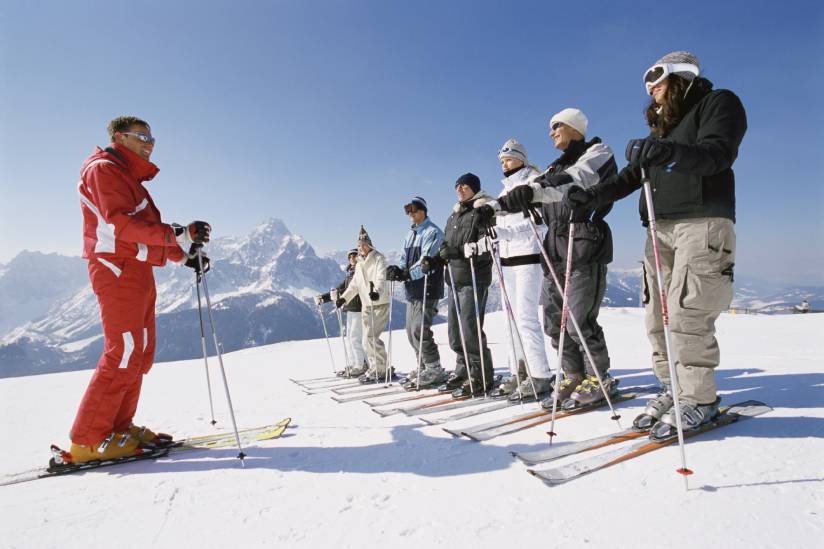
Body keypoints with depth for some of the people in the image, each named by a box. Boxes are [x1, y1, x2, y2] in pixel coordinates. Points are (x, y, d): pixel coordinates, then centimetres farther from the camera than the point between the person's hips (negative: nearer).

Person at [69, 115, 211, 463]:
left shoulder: (130, 178, 26)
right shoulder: (104, 168, -3)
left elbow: (146, 233, 22)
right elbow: (120, 223, -19)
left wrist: (185, 255, 10)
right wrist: (178, 235, -28)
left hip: (137, 273, 10)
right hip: (118, 271, -10)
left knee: (140, 353, 9)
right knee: (124, 353, -12)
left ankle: (118, 427, 16)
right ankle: (88, 440, -5)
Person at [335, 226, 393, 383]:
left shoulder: (378, 258, -8)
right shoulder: (359, 263, 16)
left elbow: (381, 279, -24)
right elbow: (354, 284, 24)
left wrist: (377, 292, -42)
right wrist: (344, 298, 16)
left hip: (380, 304, -8)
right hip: (366, 306, 8)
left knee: (370, 337, -15)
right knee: (367, 340, 8)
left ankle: (380, 370, -5)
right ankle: (375, 369, 19)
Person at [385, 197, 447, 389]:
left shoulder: (433, 232, -7)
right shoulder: (410, 234, 19)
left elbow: (427, 262, -18)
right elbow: (405, 260, 16)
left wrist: (407, 274, -26)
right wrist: (398, 270, -6)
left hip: (428, 289, -9)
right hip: (412, 290, 9)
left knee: (419, 330, -13)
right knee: (411, 331, 11)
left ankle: (435, 370, -2)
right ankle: (423, 367, 23)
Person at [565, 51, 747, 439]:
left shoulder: (719, 103, 5)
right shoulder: (660, 124, 26)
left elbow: (718, 154, -15)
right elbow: (632, 177, 19)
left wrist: (669, 152, -34)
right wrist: (592, 196, 5)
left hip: (702, 222, -7)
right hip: (660, 228, 7)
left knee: (686, 314, -14)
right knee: (658, 316, 1)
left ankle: (699, 399, -2)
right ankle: (673, 391, 11)